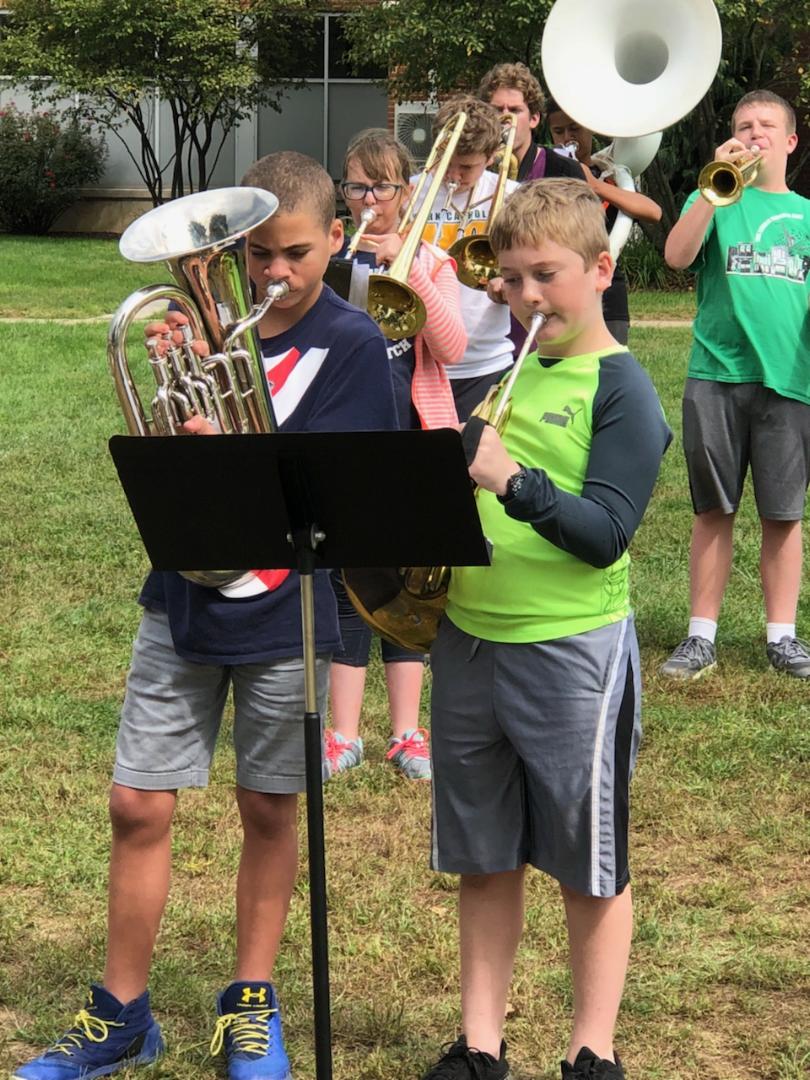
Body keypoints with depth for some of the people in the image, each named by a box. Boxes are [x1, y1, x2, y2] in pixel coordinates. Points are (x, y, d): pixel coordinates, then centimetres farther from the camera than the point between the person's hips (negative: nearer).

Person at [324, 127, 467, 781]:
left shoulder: (430, 261, 4)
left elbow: (452, 348, -11)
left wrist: (407, 269, -19)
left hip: (412, 436, 0)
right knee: (347, 581, 1)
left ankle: (407, 732, 14)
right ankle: (344, 734, 7)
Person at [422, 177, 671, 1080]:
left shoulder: (620, 388, -8)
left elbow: (606, 535, -18)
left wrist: (512, 480, -31)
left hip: (571, 651, -6)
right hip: (468, 640, 6)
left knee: (590, 867, 8)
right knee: (483, 860, 14)